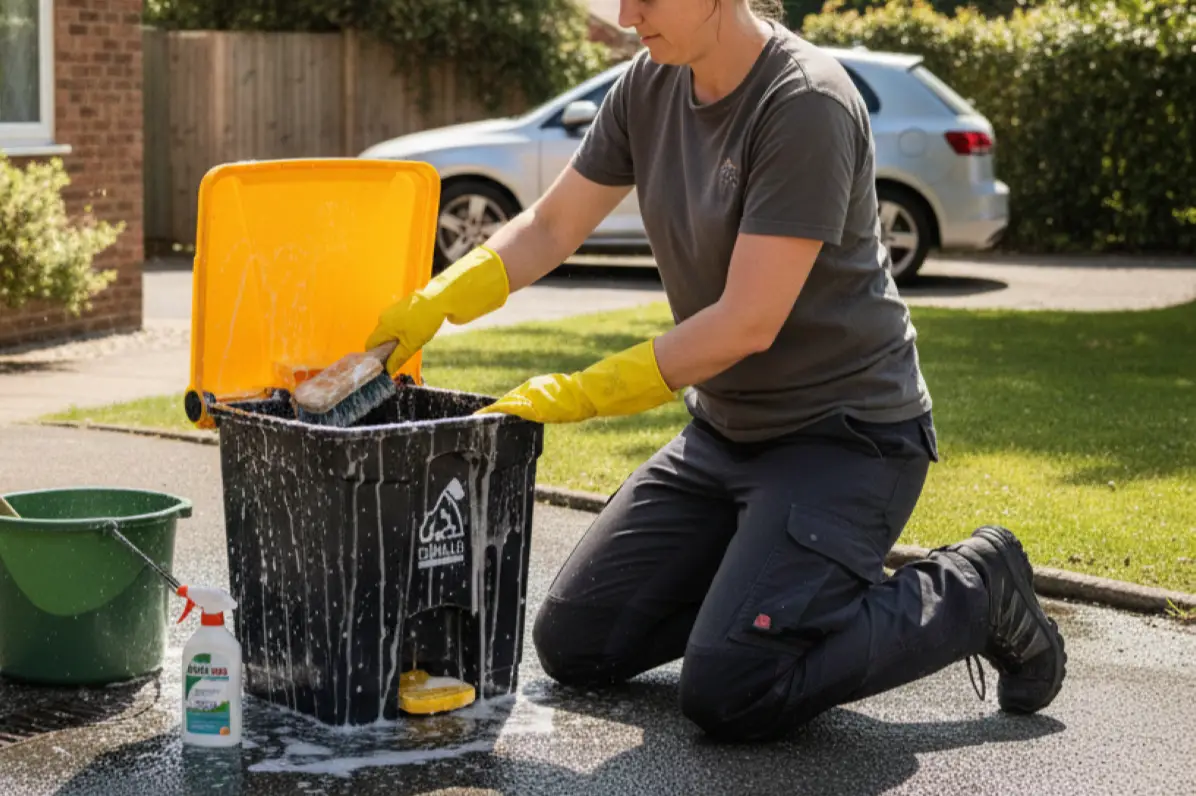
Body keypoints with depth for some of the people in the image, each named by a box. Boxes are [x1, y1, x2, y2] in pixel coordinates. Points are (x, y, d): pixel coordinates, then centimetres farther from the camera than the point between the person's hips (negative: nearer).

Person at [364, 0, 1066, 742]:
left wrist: (575, 395, -22)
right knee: (572, 644, 5)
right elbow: (550, 227, 6)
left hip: (845, 433, -8)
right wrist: (429, 308, -9)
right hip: (724, 428, 8)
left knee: (728, 694, -19)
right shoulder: (652, 84, 0)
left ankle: (973, 592, 1)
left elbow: (748, 323, -25)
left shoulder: (808, 103, -23)